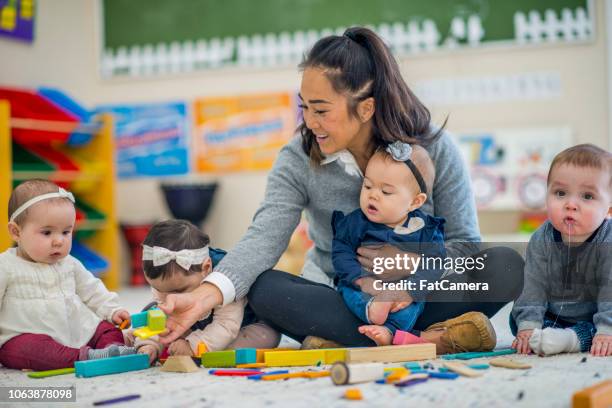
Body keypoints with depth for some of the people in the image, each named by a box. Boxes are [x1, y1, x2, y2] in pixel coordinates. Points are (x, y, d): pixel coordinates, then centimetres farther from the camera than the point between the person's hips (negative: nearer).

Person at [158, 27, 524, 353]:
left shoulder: (435, 149, -10)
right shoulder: (298, 161, -9)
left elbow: (465, 245, -7)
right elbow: (264, 238, -23)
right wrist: (203, 297, -39)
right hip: (340, 301, 1)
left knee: (505, 265, -25)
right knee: (263, 290, -29)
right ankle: (428, 341, -32)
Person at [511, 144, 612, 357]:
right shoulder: (541, 240, -11)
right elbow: (534, 285, -11)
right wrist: (528, 326, -22)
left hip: (594, 320, -3)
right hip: (554, 317, 3)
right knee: (516, 319, -12)